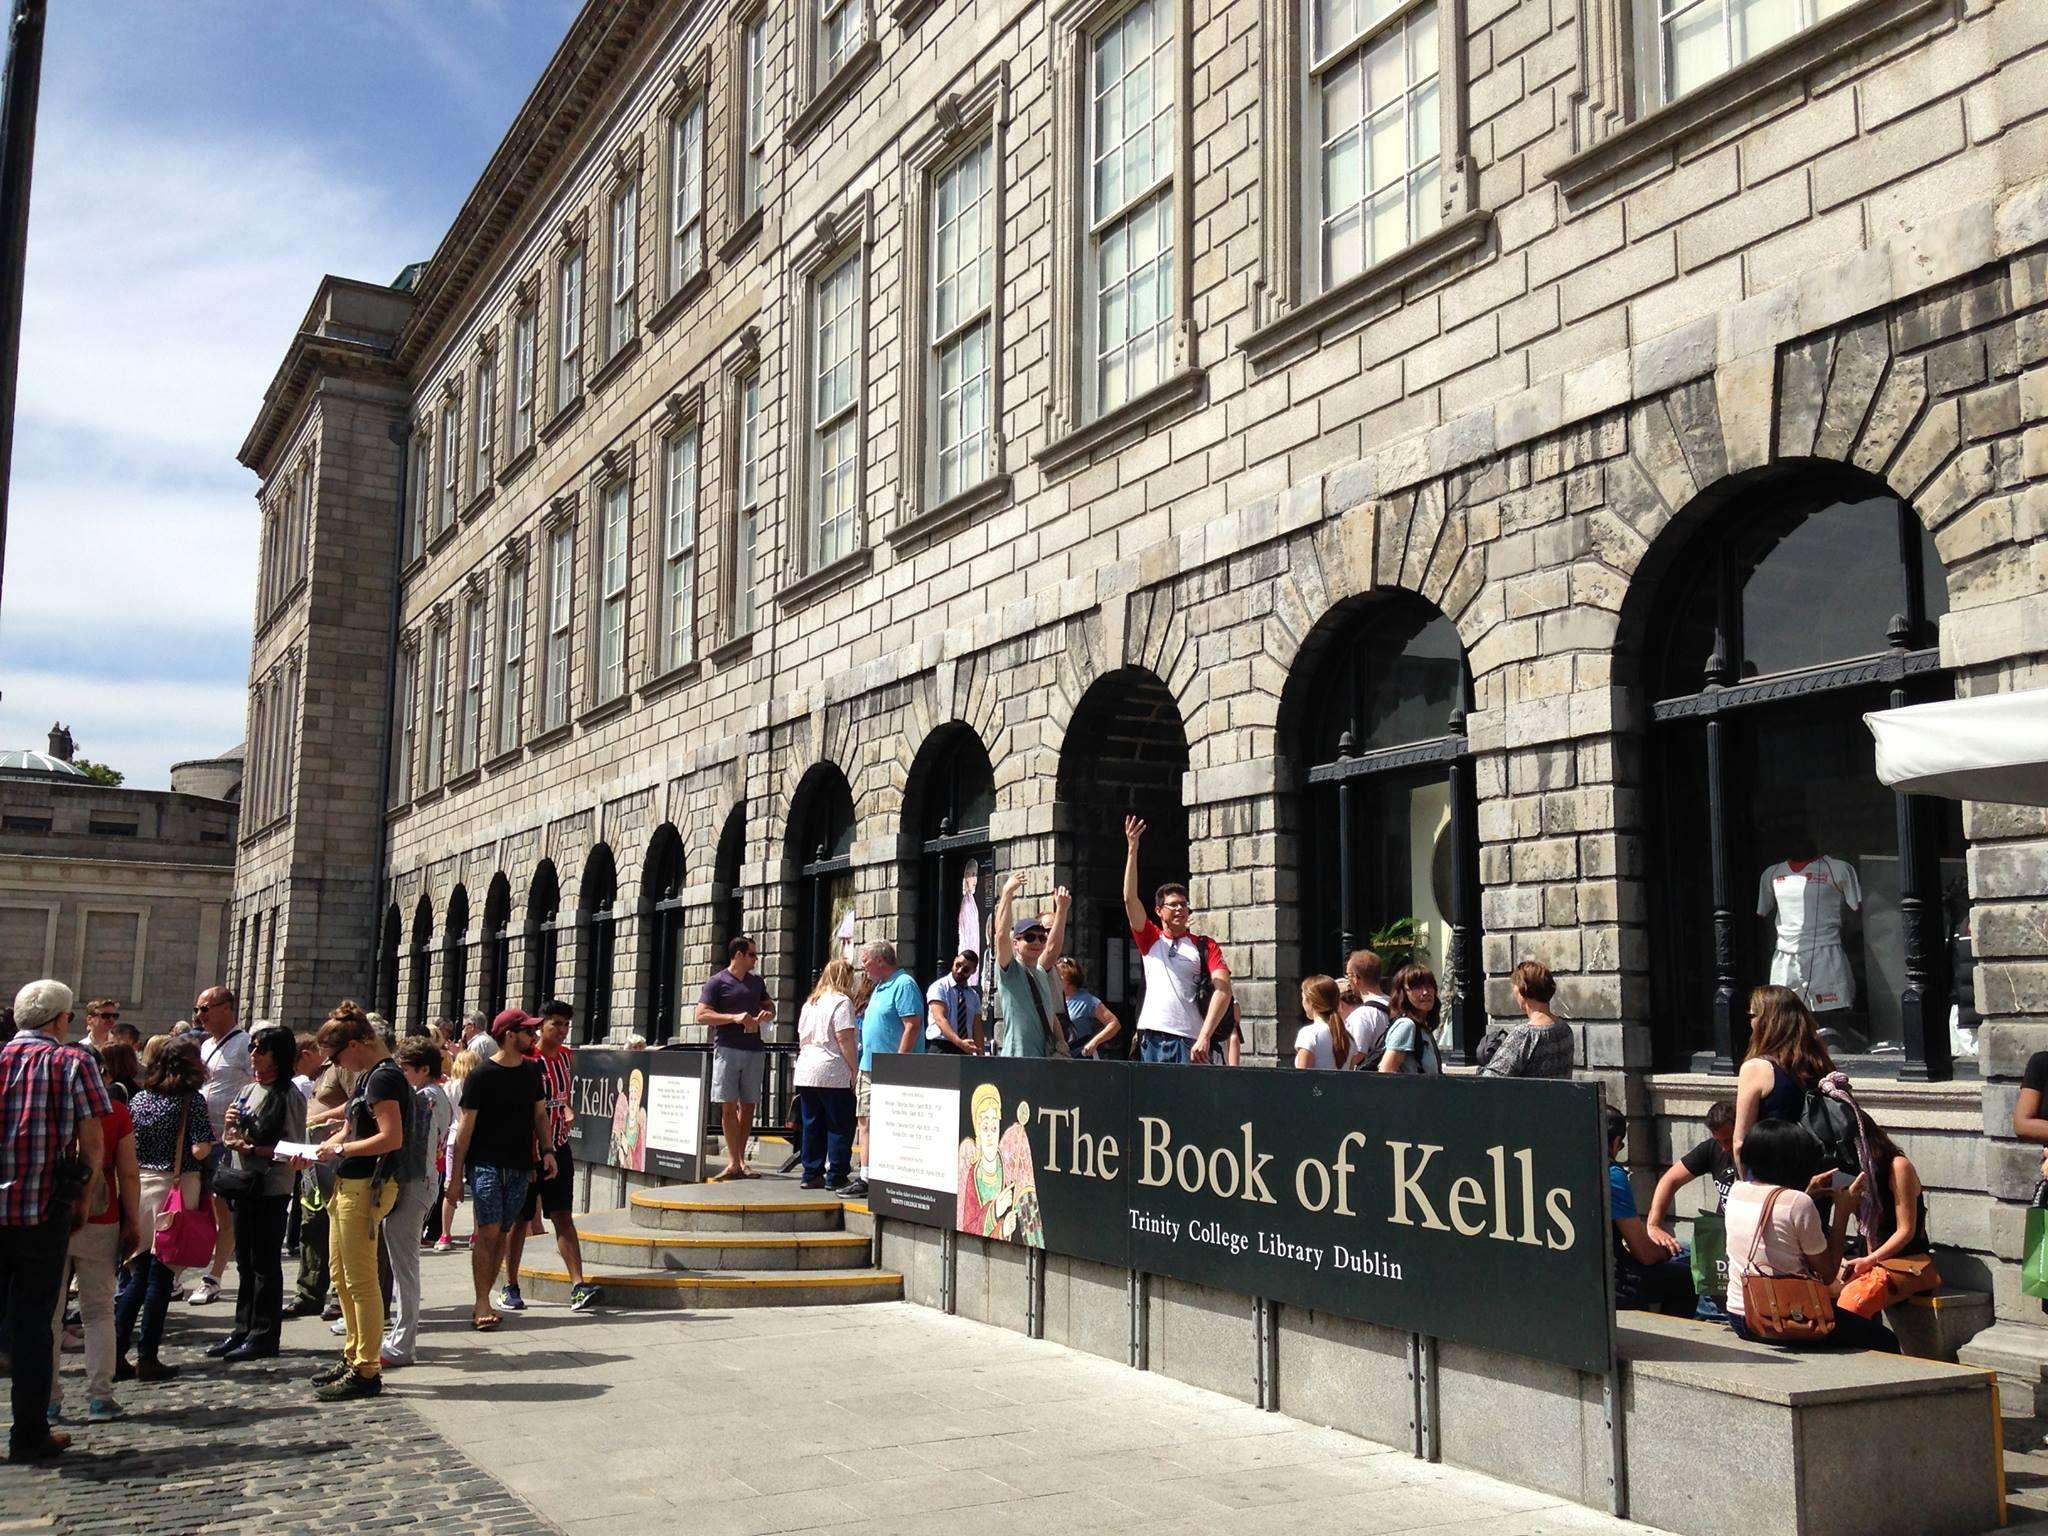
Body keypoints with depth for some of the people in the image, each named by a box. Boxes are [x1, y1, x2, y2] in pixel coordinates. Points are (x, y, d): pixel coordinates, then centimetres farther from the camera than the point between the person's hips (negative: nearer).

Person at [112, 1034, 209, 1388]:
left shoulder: (139, 1099, 5)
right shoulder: (191, 1100, -9)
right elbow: (200, 1149, -16)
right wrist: (211, 1136, 3)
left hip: (138, 1187, 5)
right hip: (175, 1188, -5)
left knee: (135, 1272, 13)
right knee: (161, 1275, 2)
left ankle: (116, 1354, 11)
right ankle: (147, 1358, 7)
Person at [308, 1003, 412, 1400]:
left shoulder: (384, 1077, -17)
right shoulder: (366, 1077, 15)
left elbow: (391, 1138, -24)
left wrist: (339, 1151, -15)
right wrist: (314, 1151, 4)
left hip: (367, 1186, -11)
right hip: (348, 1184, 11)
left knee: (361, 1280, -4)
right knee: (342, 1275, 19)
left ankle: (366, 1371, 2)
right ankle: (353, 1356, 31)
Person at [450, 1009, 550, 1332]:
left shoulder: (532, 1070, 11)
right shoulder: (481, 1075, -6)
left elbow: (540, 1113, 19)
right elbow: (465, 1126, -5)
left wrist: (547, 1151, 6)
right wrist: (456, 1173, -7)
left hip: (520, 1166, 5)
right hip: (486, 1163, -5)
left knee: (501, 1233, 6)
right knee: (488, 1231, -11)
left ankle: (482, 1301, 13)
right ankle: (482, 1304, -8)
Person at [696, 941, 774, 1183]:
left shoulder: (756, 980, 17)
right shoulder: (717, 982, 0)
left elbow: (768, 1006, 28)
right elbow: (702, 1015, -7)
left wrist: (767, 1014, 3)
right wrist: (735, 1018, -16)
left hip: (754, 1051, 5)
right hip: (727, 1049, -5)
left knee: (748, 1106, 5)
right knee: (729, 1106, -6)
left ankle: (740, 1159, 13)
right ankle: (734, 1163, -4)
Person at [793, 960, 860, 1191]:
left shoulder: (811, 1002, 17)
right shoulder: (841, 1001, -6)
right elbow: (845, 1038, -13)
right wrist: (855, 1069, -10)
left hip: (806, 1073, 7)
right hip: (833, 1073, -7)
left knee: (811, 1126, 11)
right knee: (839, 1126, 0)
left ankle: (811, 1174, 14)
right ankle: (836, 1177, 0)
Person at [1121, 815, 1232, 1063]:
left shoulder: (1204, 946, 9)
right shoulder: (1150, 939, 15)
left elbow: (1223, 989, -3)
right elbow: (1130, 899, 3)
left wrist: (1205, 1036, -15)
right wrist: (1132, 848, -4)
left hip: (1189, 1041, -2)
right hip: (1150, 1040, 2)